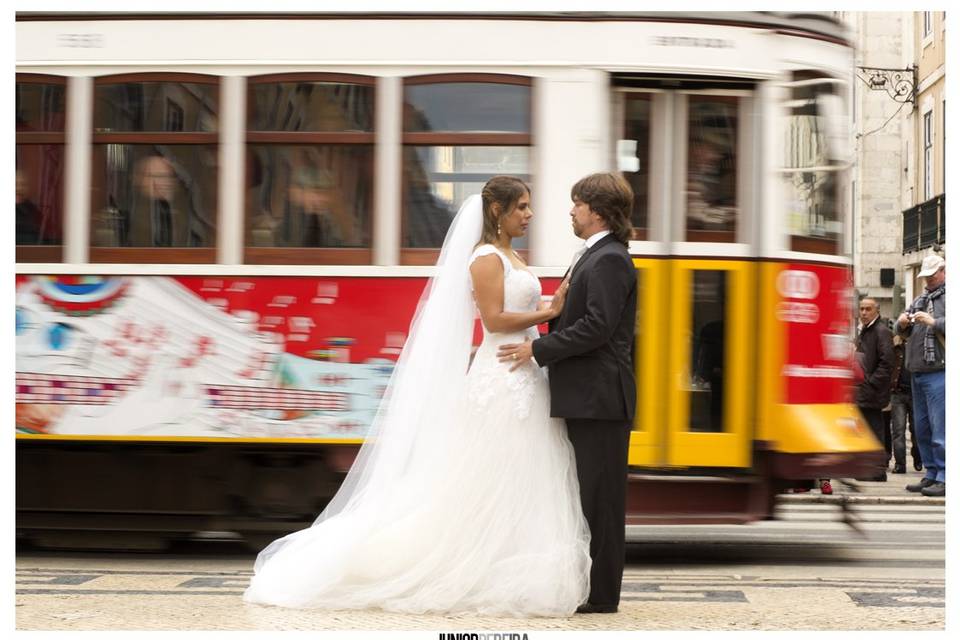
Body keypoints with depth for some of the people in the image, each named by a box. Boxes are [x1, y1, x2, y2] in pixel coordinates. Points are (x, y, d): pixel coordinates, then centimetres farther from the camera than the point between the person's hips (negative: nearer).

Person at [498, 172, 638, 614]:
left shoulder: (609, 260, -14)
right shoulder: (594, 257, 19)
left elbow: (597, 327, -22)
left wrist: (538, 350, -18)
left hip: (600, 399, -10)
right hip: (587, 398, 10)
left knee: (599, 498, -5)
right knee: (589, 497, 13)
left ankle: (601, 594, -1)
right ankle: (590, 586, 18)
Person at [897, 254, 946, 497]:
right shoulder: (921, 298, 21)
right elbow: (902, 331, 24)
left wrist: (934, 322, -21)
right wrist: (902, 323, 3)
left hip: (939, 374, -8)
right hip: (918, 373, 8)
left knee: (940, 429, -9)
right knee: (922, 428, 12)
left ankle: (944, 479, -7)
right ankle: (931, 475, 20)